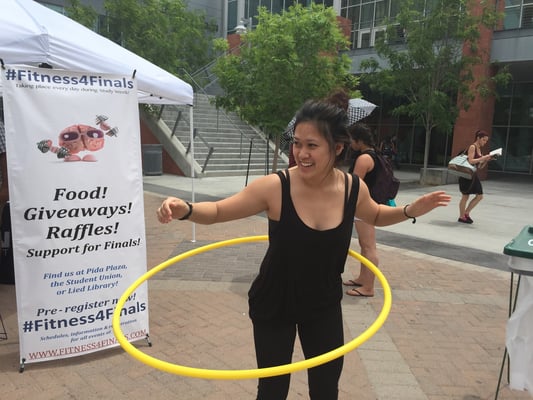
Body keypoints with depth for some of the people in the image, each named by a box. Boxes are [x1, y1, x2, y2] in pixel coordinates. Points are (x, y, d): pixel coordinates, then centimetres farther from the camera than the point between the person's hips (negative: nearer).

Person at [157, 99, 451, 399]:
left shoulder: (354, 189, -14)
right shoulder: (274, 187, -26)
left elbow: (376, 216, 9)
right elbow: (217, 211, -16)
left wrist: (411, 210, -7)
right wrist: (186, 209, -35)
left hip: (325, 305, 3)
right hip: (273, 306, -3)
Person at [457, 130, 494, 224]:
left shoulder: (479, 149, 16)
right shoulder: (472, 147, -9)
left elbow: (480, 167, 16)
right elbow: (470, 161, -21)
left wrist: (486, 160, 1)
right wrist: (483, 158, -19)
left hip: (474, 175, 9)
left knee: (479, 196, 8)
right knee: (465, 196, 1)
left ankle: (466, 213, 19)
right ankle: (461, 217, 13)